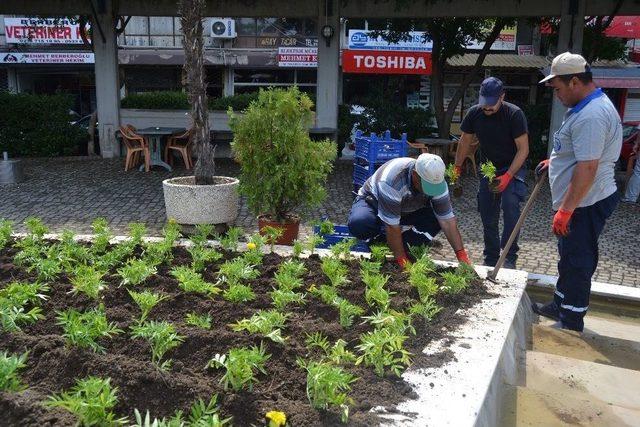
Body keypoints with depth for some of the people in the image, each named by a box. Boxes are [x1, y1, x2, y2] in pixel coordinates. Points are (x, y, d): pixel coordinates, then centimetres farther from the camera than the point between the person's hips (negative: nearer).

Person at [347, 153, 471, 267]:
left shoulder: (436, 181, -23)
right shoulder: (392, 180, -41)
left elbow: (447, 220, -19)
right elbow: (392, 226, -37)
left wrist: (461, 255, -23)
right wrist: (401, 260, -32)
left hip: (406, 210, 5)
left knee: (437, 220, -20)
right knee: (358, 224, -38)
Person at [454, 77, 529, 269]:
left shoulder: (514, 114, -21)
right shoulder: (474, 113, -9)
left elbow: (523, 149, -19)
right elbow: (465, 142, 5)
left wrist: (508, 176, -27)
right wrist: (457, 170, 4)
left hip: (512, 167, -4)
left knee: (510, 204, -27)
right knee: (488, 217, 6)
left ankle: (509, 258, -19)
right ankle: (491, 260, 20)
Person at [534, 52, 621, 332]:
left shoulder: (591, 115, -25)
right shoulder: (586, 106, 11)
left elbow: (587, 168, -29)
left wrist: (565, 209, -27)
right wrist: (554, 161, 18)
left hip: (585, 204, -11)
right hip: (580, 202, 11)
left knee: (577, 262, 0)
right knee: (569, 258, 21)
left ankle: (571, 322, 13)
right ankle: (560, 306, 35)